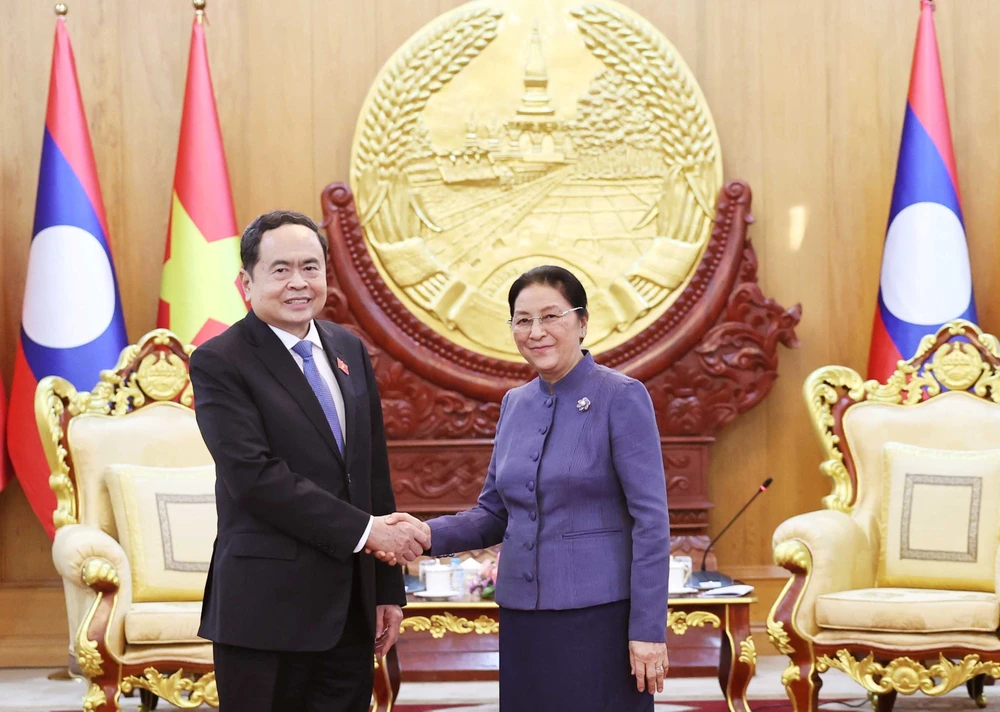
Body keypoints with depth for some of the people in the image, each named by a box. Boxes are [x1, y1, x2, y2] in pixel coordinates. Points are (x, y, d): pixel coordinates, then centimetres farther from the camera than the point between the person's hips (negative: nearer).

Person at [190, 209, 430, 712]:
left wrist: (388, 590, 12)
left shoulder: (349, 350, 13)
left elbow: (375, 471, 15)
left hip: (350, 611, 6)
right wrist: (366, 530, -18)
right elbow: (256, 476, -17)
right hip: (267, 611, -6)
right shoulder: (219, 363, -7)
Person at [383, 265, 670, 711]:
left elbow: (651, 520, -11)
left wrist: (648, 629, -15)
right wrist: (429, 535, -4)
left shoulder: (621, 398, -8)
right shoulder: (515, 404, 11)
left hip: (598, 618, -6)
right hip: (523, 617, 6)